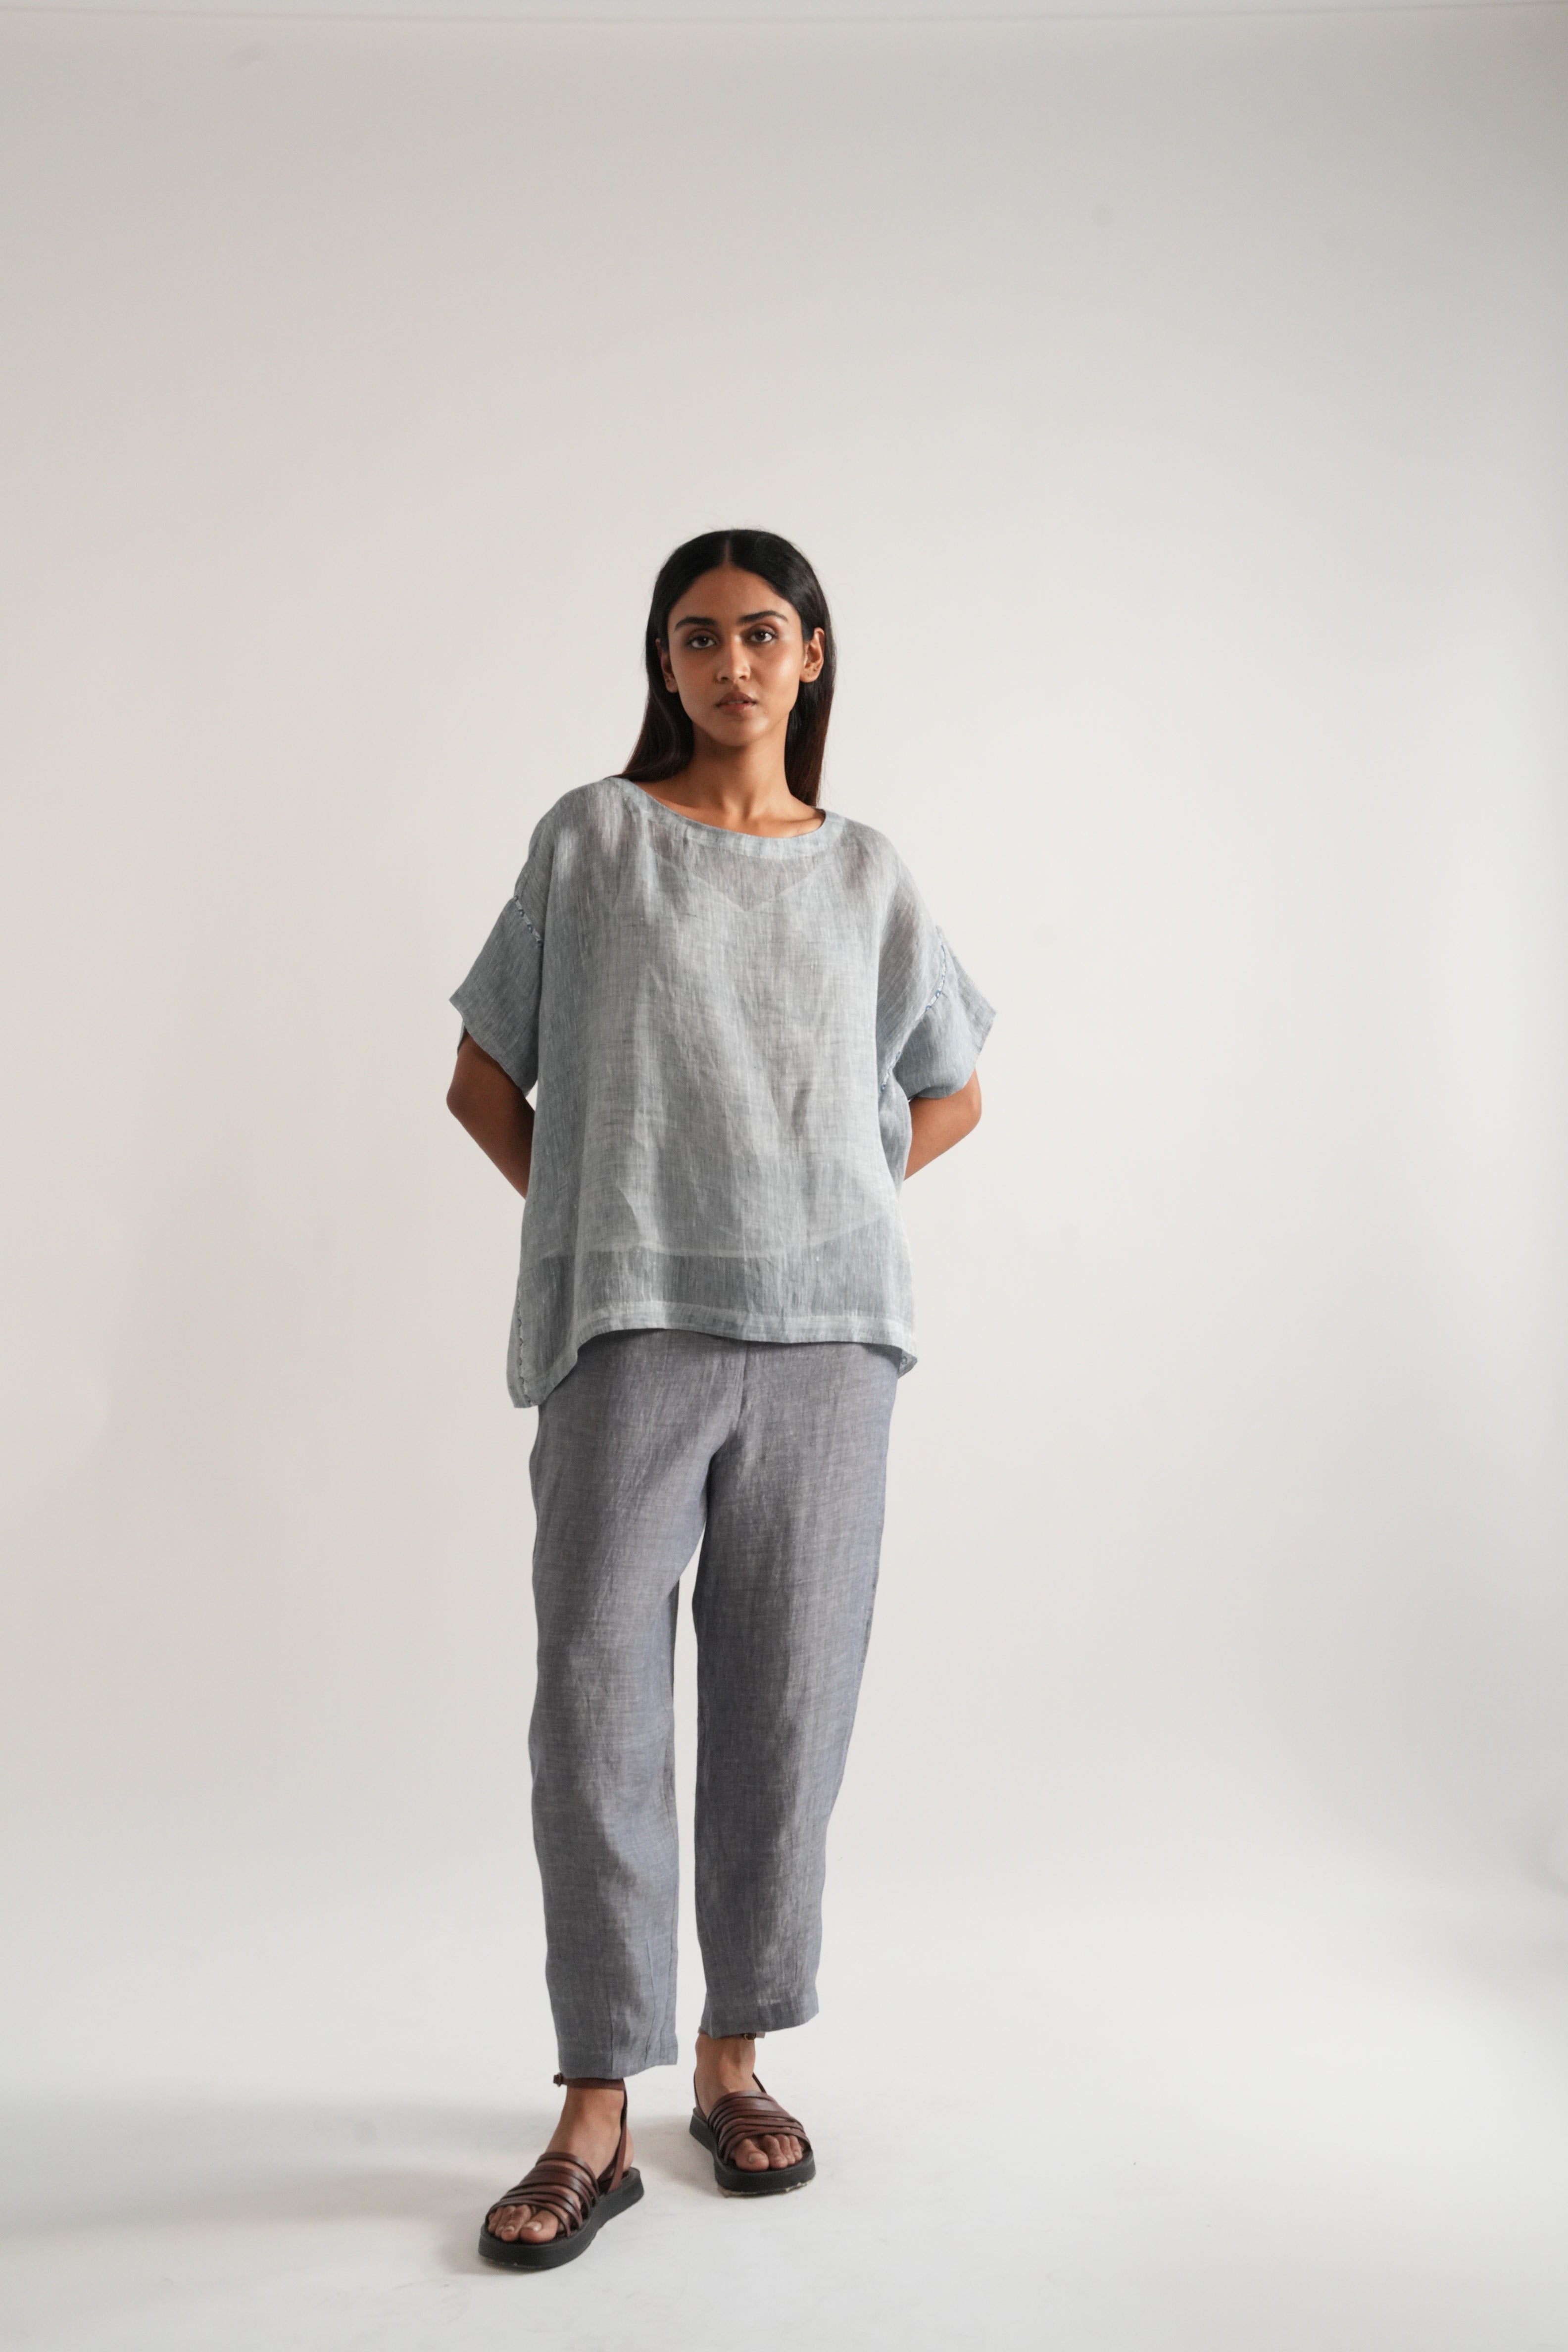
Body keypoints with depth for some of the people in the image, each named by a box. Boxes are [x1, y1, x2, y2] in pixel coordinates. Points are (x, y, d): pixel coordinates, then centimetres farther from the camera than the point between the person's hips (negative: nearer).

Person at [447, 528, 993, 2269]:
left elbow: (950, 1090, 23)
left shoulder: (866, 875, 13)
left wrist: (825, 1213, 10)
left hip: (820, 1335, 2)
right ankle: (595, 2117, 4)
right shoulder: (590, 836, 6)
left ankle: (734, 2058, 22)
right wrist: (602, 1225, 2)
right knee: (594, 1700, -6)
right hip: (625, 1332, -2)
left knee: (785, 1701, 5)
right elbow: (482, 1081, 9)